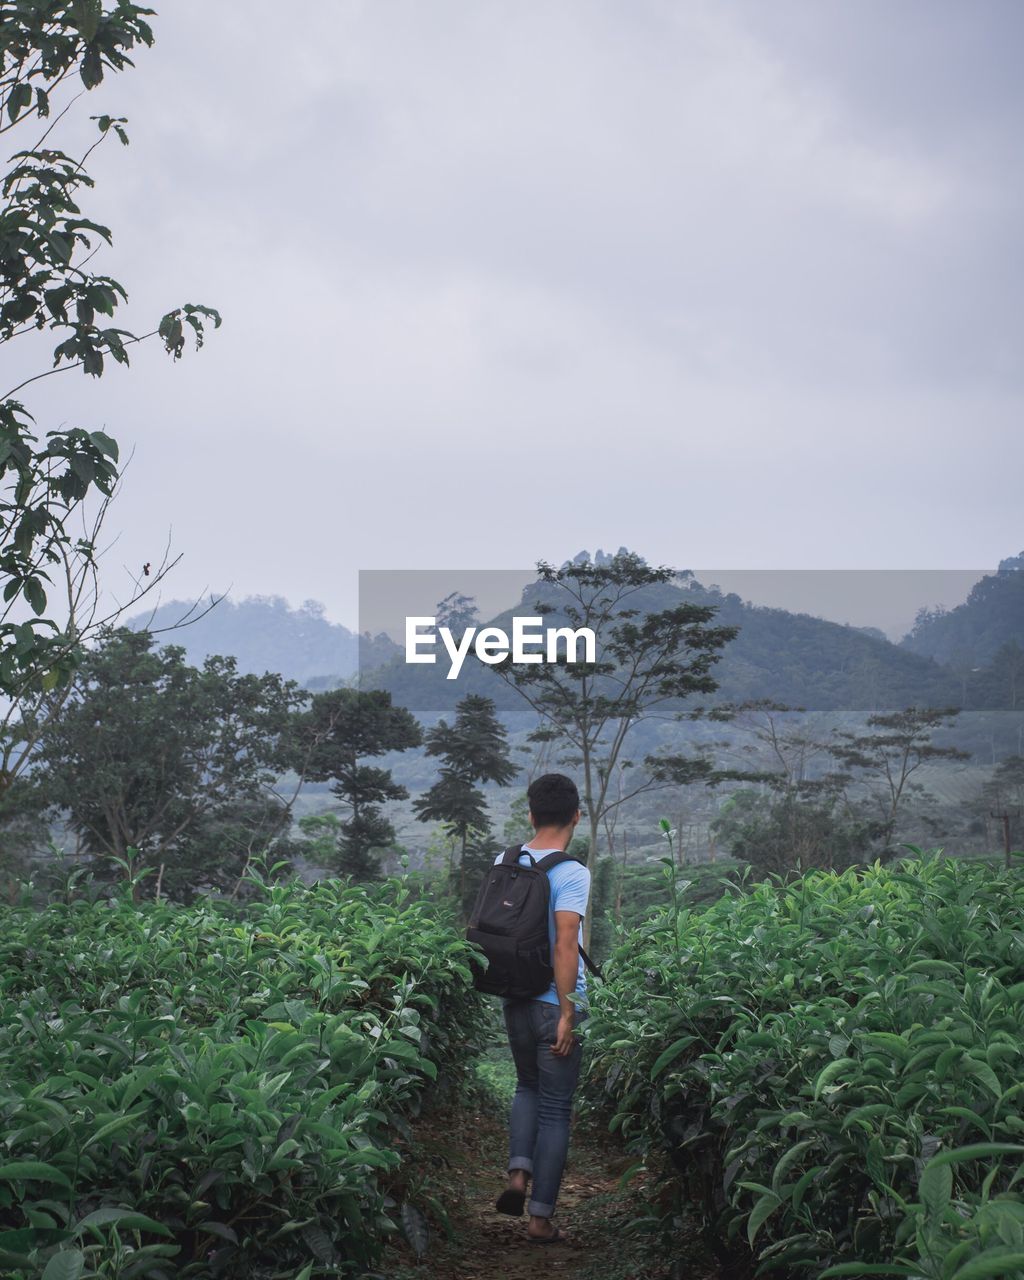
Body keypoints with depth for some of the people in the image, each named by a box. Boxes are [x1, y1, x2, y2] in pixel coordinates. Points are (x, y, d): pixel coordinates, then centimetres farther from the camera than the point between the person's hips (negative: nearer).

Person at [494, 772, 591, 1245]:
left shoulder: (504, 862, 2)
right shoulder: (572, 872, -16)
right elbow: (565, 946, -22)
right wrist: (567, 1013, -18)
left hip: (515, 1000, 5)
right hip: (556, 1005, -5)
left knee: (528, 1086, 26)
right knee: (555, 1108, 5)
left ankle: (518, 1171, 7)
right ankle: (541, 1217, 10)